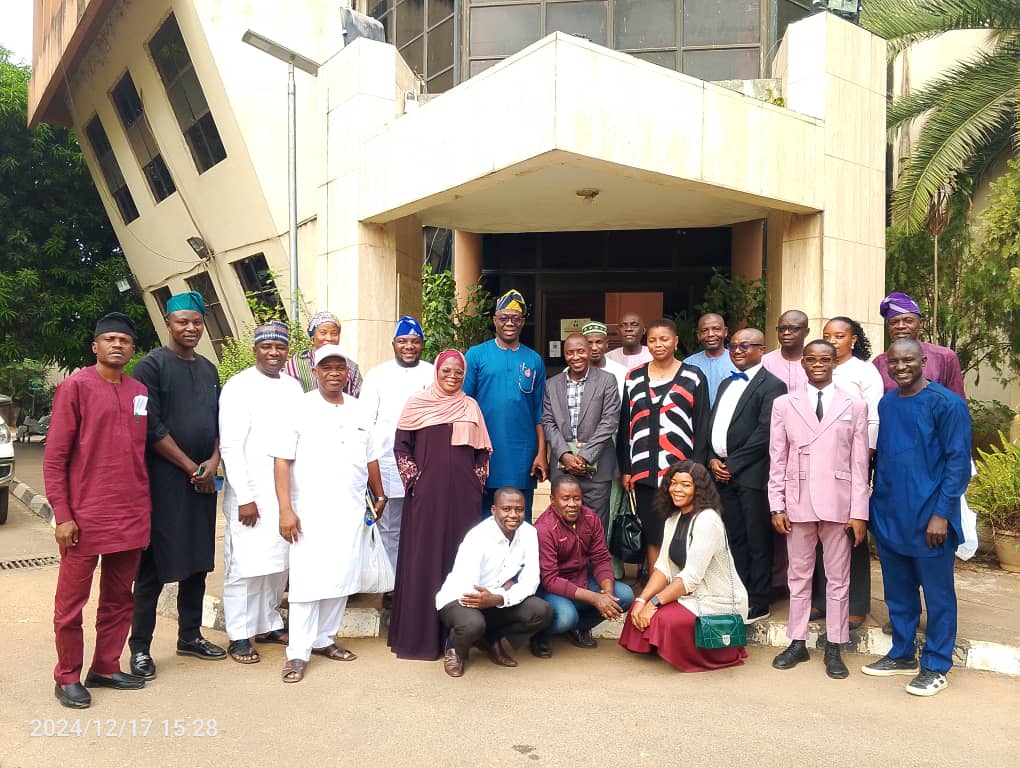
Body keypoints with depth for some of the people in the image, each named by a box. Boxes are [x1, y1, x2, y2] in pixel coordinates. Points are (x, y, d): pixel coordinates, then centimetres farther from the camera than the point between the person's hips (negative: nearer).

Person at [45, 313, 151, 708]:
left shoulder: (140, 392, 9)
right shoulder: (75, 386, -6)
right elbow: (53, 457, -7)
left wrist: (145, 506, 12)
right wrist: (62, 515, -12)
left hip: (132, 516, 5)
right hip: (85, 517, -5)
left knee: (119, 599, 14)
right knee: (71, 602, 6)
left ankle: (105, 668, 27)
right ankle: (68, 678, 20)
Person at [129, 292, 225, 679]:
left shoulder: (209, 369, 14)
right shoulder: (151, 365, -6)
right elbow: (152, 428, -13)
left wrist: (213, 462, -2)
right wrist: (190, 467, -11)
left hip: (203, 481, 6)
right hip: (163, 480, -6)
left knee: (197, 562, 12)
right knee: (153, 566, 0)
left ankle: (190, 636, 25)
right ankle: (140, 647, 11)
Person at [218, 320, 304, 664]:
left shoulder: (294, 387, 11)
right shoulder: (239, 387, -6)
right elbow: (230, 446, -11)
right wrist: (244, 497, -14)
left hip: (286, 491, 6)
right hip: (251, 493, -6)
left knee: (279, 562, 12)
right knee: (246, 564, -1)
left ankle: (268, 624, 27)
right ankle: (239, 635, 12)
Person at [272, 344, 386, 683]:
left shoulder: (358, 410, 9)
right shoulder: (300, 408, -5)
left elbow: (370, 458, 18)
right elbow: (282, 461, -8)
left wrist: (379, 496, 22)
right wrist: (285, 510, -14)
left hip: (351, 512, 5)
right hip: (311, 511, -4)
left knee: (342, 578, 9)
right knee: (307, 580, -4)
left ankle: (324, 639, 24)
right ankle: (298, 653, 5)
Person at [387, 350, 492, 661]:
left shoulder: (471, 407, 10)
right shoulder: (417, 404, 2)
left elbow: (482, 451, 11)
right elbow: (400, 447, 1)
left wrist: (476, 483, 1)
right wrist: (415, 480, -7)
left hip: (463, 496, 2)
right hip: (426, 494, -2)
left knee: (460, 557, 6)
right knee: (423, 559, 2)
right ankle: (419, 633, 12)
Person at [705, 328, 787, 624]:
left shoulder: (771, 385, -6)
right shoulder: (726, 384, 19)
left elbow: (764, 433, -15)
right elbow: (713, 425, 17)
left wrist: (731, 464, -13)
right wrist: (713, 459, 2)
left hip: (751, 474, -7)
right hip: (723, 473, 7)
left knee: (757, 541, 3)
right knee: (734, 539, 13)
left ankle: (758, 604, 13)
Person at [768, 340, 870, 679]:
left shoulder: (855, 406, 4)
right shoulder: (784, 404, 6)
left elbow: (859, 463, 1)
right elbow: (777, 459, 4)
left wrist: (859, 512, -4)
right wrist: (777, 506, -1)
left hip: (838, 504, -1)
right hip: (798, 503, 1)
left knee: (838, 578, 7)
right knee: (799, 575, 10)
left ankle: (833, 648, 18)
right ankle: (798, 643, 20)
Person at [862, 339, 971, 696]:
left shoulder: (947, 403, -10)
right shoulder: (886, 403, 8)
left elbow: (958, 462, -11)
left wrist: (941, 513, -15)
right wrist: (877, 503, 11)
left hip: (928, 518, -6)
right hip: (888, 516, 6)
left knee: (937, 594, 6)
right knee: (897, 591, 16)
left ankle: (936, 667, 19)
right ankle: (902, 654, 30)